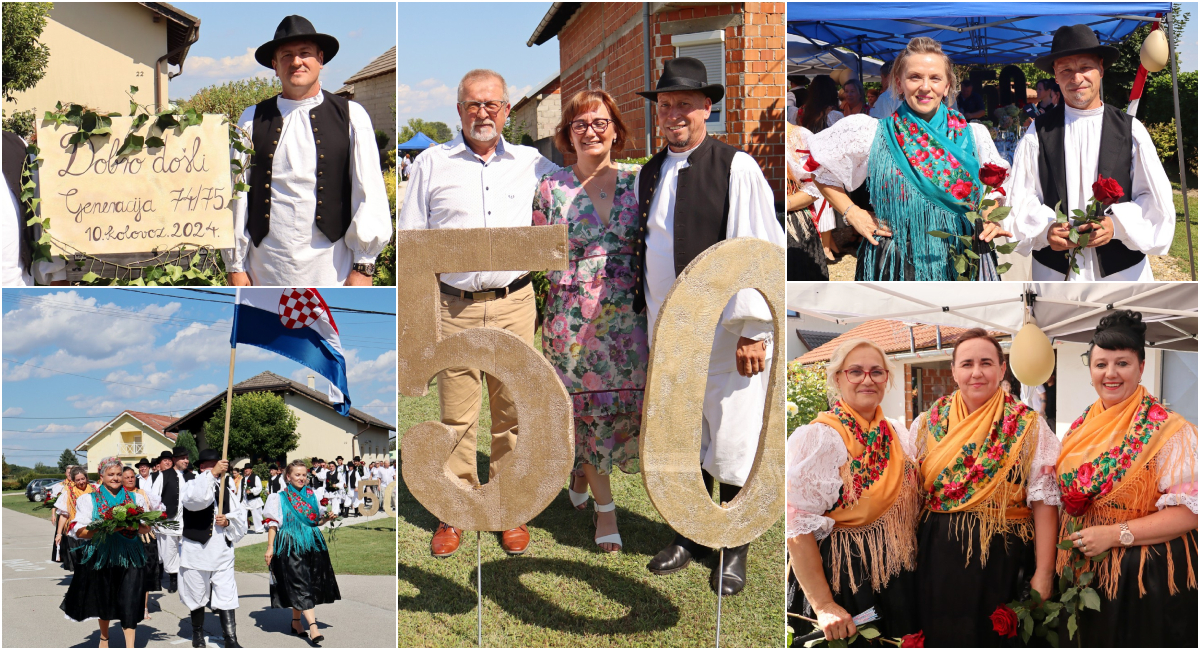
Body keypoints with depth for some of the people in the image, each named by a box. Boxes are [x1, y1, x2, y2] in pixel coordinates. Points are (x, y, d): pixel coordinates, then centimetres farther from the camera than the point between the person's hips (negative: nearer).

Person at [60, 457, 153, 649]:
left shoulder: (135, 499, 10)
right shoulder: (90, 500, 4)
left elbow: (147, 528, 9)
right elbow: (79, 531, -5)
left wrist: (134, 526, -14)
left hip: (129, 558, 0)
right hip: (101, 556, 0)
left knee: (129, 602, -8)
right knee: (104, 599, 14)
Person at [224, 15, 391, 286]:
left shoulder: (352, 117, 7)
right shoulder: (253, 120, 10)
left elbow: (369, 193, 4)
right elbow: (236, 195, 9)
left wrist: (363, 266, -1)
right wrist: (236, 266, 7)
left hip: (331, 273, -1)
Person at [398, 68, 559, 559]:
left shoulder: (531, 163, 11)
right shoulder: (431, 163, 7)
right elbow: (410, 241, 8)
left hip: (514, 304, 1)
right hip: (454, 306, -1)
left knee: (512, 411, 4)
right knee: (456, 414, 0)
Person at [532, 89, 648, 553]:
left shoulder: (636, 181, 4)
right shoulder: (551, 188, 0)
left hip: (626, 314, 2)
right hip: (572, 315, -2)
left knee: (624, 402, 4)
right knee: (587, 404, 2)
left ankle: (582, 473, 35)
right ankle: (605, 506, 17)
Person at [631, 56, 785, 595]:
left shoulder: (736, 167, -9)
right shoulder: (649, 173, 11)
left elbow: (760, 248, -12)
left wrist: (752, 329, -16)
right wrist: (647, 317, 18)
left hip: (725, 332, -5)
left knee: (732, 443, 1)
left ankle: (734, 549, 17)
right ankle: (690, 535, 30)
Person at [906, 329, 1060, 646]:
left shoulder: (1029, 427, -1)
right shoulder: (927, 424, 6)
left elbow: (1044, 503, -5)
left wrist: (1044, 573, -10)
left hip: (1002, 560, -2)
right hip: (938, 559, 2)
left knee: (995, 640, 5)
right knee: (941, 637, 8)